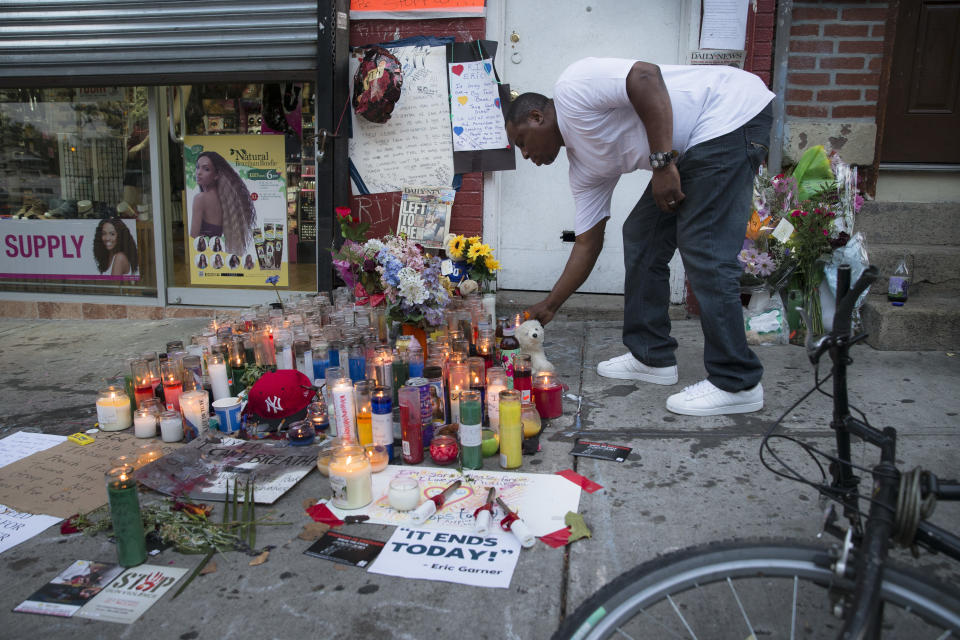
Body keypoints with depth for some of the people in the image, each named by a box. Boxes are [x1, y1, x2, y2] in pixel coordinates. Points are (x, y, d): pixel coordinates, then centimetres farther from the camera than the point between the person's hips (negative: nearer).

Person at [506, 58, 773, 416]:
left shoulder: (570, 89, -8)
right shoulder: (584, 169, 14)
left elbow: (646, 77, -22)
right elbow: (587, 244, 15)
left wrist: (662, 161, -24)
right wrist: (549, 306, 18)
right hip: (695, 146, 10)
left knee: (704, 252, -14)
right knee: (641, 238, 11)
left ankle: (736, 385, -6)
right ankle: (651, 356, 19)